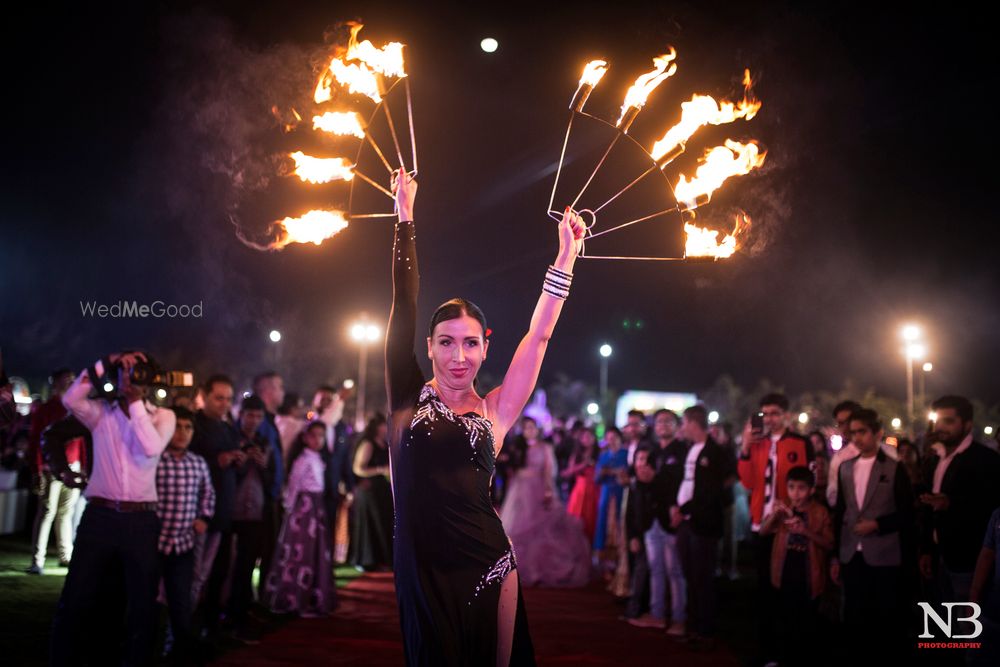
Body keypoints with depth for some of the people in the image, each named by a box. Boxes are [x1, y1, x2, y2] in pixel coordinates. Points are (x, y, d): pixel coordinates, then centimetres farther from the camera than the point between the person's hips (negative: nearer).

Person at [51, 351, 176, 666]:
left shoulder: (163, 416, 5)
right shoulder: (100, 412, 7)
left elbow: (152, 448, -15)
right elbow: (71, 399, -12)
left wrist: (135, 401, -12)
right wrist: (104, 364, -12)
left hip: (141, 520, 0)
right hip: (99, 516, 1)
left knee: (143, 602, 6)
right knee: (75, 601, 2)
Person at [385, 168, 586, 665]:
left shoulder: (493, 412, 3)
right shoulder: (408, 399, 2)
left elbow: (538, 336, 3)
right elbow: (404, 304, 2)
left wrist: (566, 255, 3)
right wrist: (405, 218, 4)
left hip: (485, 567, 1)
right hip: (420, 571, 0)